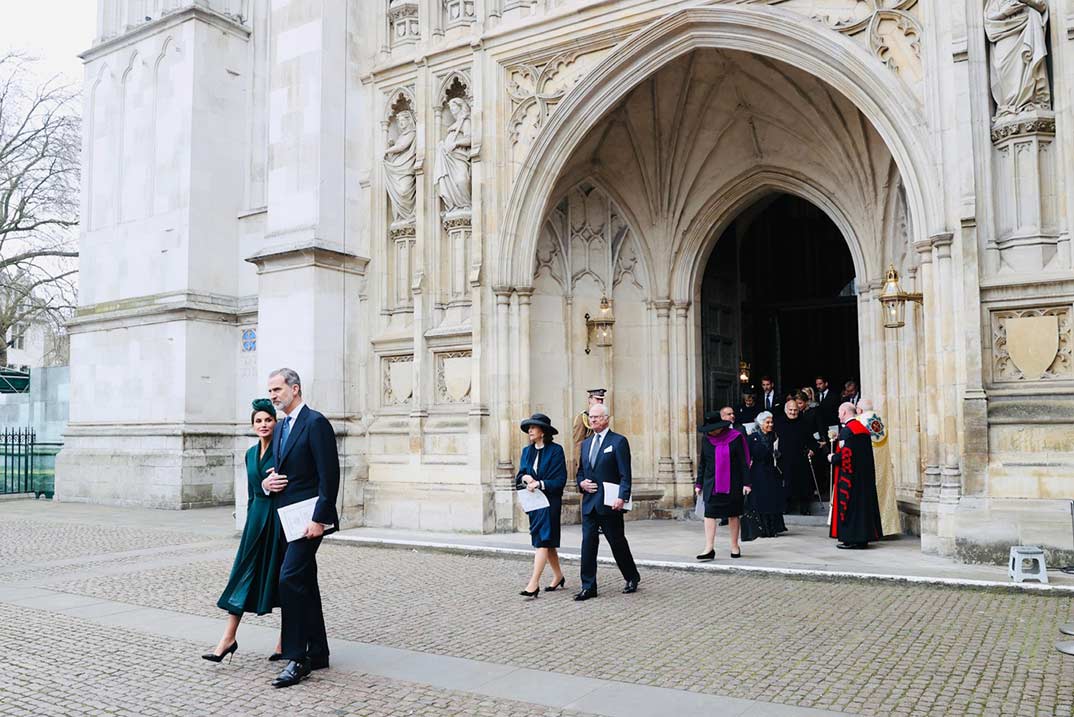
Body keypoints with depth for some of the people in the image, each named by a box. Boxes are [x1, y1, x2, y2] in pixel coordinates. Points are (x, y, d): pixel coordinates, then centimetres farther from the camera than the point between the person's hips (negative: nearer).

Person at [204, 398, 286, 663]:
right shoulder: (251, 453, 12)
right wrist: (250, 520, 17)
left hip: (280, 517, -6)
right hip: (256, 516, 6)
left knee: (282, 577, 2)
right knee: (244, 572, 3)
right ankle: (229, 638, 8)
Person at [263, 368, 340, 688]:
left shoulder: (316, 423, -12)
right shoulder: (280, 427, 16)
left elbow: (329, 476, -17)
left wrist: (319, 519, -22)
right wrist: (266, 482, 1)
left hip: (307, 517, -9)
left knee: (290, 579, -16)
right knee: (305, 584, 13)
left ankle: (296, 658, -9)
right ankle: (317, 654, 22)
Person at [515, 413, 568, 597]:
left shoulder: (555, 450, -8)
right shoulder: (527, 451, 12)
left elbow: (560, 480, -11)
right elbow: (520, 474, 8)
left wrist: (539, 484, -21)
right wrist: (525, 477, -14)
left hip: (549, 501, -7)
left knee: (542, 541, -11)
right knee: (547, 542, 15)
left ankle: (534, 583, -15)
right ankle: (558, 576, 29)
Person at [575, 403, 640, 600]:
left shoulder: (619, 441, -5)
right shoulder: (585, 443, 15)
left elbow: (625, 474, -10)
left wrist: (622, 497, -21)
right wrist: (581, 483, 1)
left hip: (609, 503, -5)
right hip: (589, 502, 5)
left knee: (617, 542, 6)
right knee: (588, 543, 1)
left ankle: (632, 578, 27)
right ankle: (588, 587, 6)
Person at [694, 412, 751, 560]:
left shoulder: (735, 438, -7)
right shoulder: (706, 439, 4)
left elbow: (744, 462, -5)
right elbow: (702, 463, 12)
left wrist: (746, 483, -8)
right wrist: (699, 484, 12)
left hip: (732, 484, -2)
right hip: (711, 484, 3)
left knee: (733, 514, 8)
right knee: (709, 514, -8)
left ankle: (735, 546, 21)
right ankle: (709, 548, -8)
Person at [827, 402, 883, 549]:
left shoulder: (846, 430, -15)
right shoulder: (863, 428, 12)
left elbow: (844, 455, -21)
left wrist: (832, 458, -2)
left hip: (849, 476, -9)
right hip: (865, 476, 9)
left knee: (849, 504, -3)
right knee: (863, 502, 10)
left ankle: (850, 539, -2)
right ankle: (862, 537, 14)